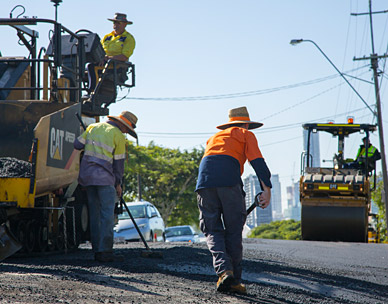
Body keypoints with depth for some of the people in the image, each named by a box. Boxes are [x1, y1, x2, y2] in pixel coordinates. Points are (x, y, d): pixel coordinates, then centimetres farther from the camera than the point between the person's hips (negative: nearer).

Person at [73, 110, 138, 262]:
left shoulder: (93, 127, 14)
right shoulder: (118, 135, -1)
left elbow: (77, 145, 11)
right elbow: (119, 162, 2)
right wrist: (118, 184, 11)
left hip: (86, 174, 6)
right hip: (104, 176, -6)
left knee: (95, 214, 9)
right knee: (107, 214, -6)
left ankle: (97, 251, 8)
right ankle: (105, 251, -13)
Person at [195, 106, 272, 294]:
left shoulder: (214, 137, 37)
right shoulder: (246, 135, 21)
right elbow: (257, 161, 4)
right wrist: (266, 190, -4)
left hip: (204, 180, 4)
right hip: (229, 179, -4)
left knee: (212, 230, 6)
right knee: (234, 231, 4)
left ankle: (224, 270, -16)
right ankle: (234, 280, 3)